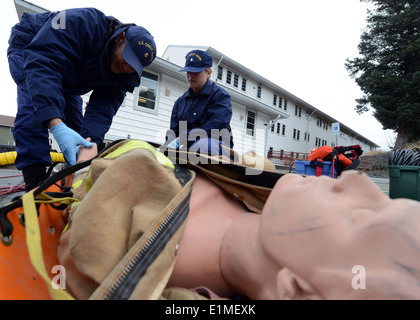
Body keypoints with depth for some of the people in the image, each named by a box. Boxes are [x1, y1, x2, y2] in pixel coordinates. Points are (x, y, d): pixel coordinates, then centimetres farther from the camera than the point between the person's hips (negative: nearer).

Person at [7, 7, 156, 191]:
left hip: (65, 79, 5)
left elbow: (103, 107, -29)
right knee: (35, 108, -30)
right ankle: (35, 182, -26)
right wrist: (56, 125, -58)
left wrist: (90, 141, -47)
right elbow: (41, 62, -47)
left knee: (76, 131, -4)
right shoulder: (83, 22, -39)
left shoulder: (124, 74, -21)